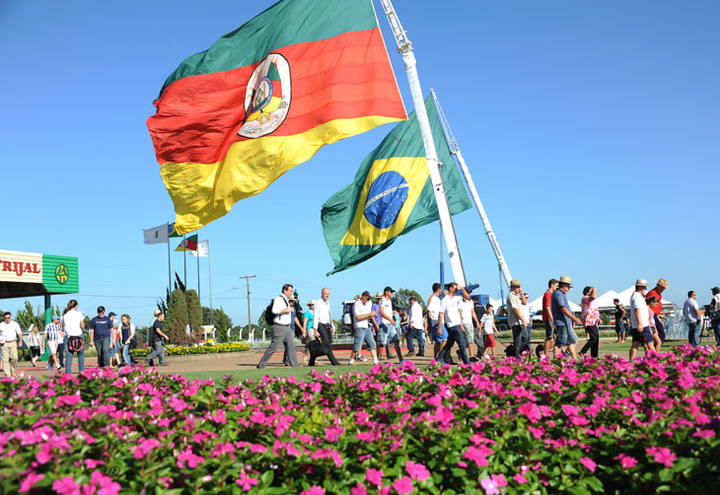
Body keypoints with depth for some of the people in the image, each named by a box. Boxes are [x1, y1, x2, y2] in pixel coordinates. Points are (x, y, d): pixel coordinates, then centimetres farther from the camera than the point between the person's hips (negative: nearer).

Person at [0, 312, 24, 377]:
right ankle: (8, 374, 0)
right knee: (5, 359, -4)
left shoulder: (15, 324, 5)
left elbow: (19, 333, 3)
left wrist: (21, 341, -10)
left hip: (13, 343, 0)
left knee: (15, 358, -11)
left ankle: (12, 370, 13)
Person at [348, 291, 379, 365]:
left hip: (367, 327, 7)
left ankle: (375, 360, 3)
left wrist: (372, 315, 0)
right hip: (360, 328, -7)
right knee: (357, 346, -8)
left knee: (372, 344, 2)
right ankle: (351, 361, 4)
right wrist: (369, 314, -19)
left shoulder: (368, 304, 15)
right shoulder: (356, 304, -8)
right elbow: (358, 317, -19)